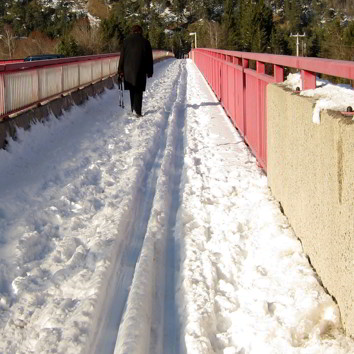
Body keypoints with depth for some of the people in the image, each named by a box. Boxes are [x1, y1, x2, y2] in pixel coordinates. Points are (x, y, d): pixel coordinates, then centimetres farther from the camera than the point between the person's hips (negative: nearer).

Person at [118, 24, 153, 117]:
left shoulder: (126, 41, 2)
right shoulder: (145, 42, 0)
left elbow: (122, 57, 2)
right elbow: (149, 58, 3)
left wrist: (121, 70, 7)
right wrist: (149, 71, 11)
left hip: (128, 70, 2)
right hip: (140, 71, -2)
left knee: (132, 90, 15)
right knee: (138, 90, 0)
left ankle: (133, 109, 20)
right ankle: (137, 110, -13)